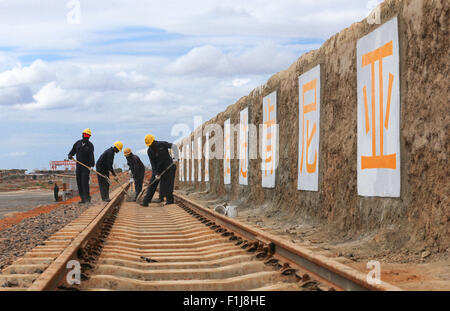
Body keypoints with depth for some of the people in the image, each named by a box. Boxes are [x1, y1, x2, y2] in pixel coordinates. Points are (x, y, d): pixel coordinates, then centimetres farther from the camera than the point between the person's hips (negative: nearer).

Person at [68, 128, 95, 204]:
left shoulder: (90, 145, -5)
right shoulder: (78, 143, 9)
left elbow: (91, 155, -17)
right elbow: (73, 151, 17)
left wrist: (92, 163, -34)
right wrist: (70, 155, -6)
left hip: (86, 166, -5)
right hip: (78, 166, 5)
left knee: (85, 182, -14)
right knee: (79, 183, 6)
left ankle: (87, 198, -8)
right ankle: (83, 199, 12)